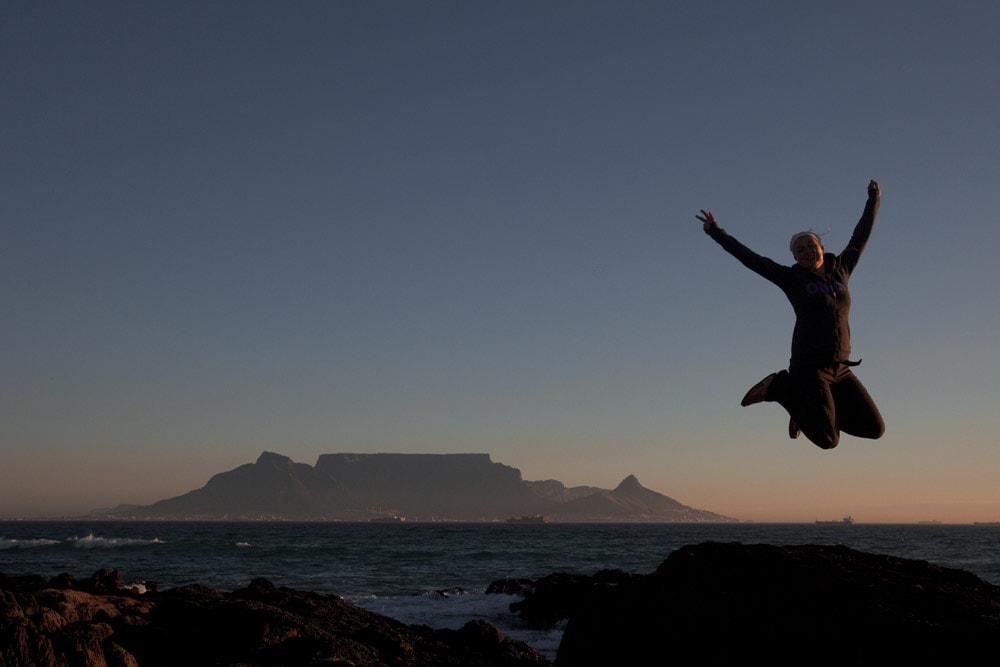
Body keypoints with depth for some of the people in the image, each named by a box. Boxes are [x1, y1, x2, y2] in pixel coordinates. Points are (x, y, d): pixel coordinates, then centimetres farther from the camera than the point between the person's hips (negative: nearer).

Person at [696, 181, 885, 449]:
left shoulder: (840, 270, 13)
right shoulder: (793, 279, 1)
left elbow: (859, 238, 26)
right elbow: (750, 258, 1)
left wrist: (873, 202, 33)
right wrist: (716, 232, -1)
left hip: (840, 370, 6)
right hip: (810, 367, -6)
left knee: (874, 429, 3)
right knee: (828, 440, -12)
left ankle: (809, 408, 20)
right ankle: (780, 388, 8)